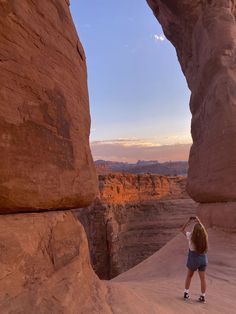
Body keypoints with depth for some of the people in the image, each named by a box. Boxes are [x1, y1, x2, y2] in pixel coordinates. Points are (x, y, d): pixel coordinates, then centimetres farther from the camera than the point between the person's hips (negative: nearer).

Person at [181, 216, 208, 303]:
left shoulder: (191, 236, -16)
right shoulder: (204, 236, -9)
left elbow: (182, 230, -1)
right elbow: (203, 229, 12)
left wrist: (188, 222, -3)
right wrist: (198, 221, 11)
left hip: (193, 258, -2)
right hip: (203, 258, 2)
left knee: (189, 276, 18)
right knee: (202, 278, 9)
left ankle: (186, 293, 25)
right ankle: (203, 297, 16)